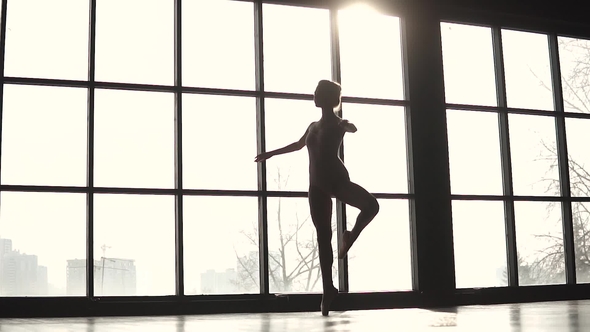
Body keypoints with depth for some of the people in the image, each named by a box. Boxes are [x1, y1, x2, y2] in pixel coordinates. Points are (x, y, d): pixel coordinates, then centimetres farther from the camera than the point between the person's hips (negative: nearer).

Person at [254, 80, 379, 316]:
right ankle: (328, 289, 2)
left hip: (337, 179, -4)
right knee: (323, 237, -1)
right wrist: (271, 154, 45)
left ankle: (350, 237, -4)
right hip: (317, 185, 4)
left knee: (371, 205, -29)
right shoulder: (313, 126, 20)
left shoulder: (339, 124, 6)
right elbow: (298, 145, 35)